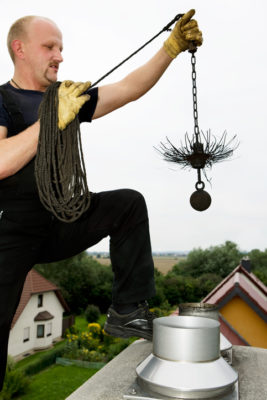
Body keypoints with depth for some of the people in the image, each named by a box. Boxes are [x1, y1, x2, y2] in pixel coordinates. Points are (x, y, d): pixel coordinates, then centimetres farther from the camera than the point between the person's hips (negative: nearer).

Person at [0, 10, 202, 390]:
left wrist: (172, 47, -7)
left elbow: (128, 88, 2)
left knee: (129, 203, -12)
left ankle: (127, 311, -11)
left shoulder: (69, 97, 8)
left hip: (61, 224, 5)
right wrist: (55, 118, -26)